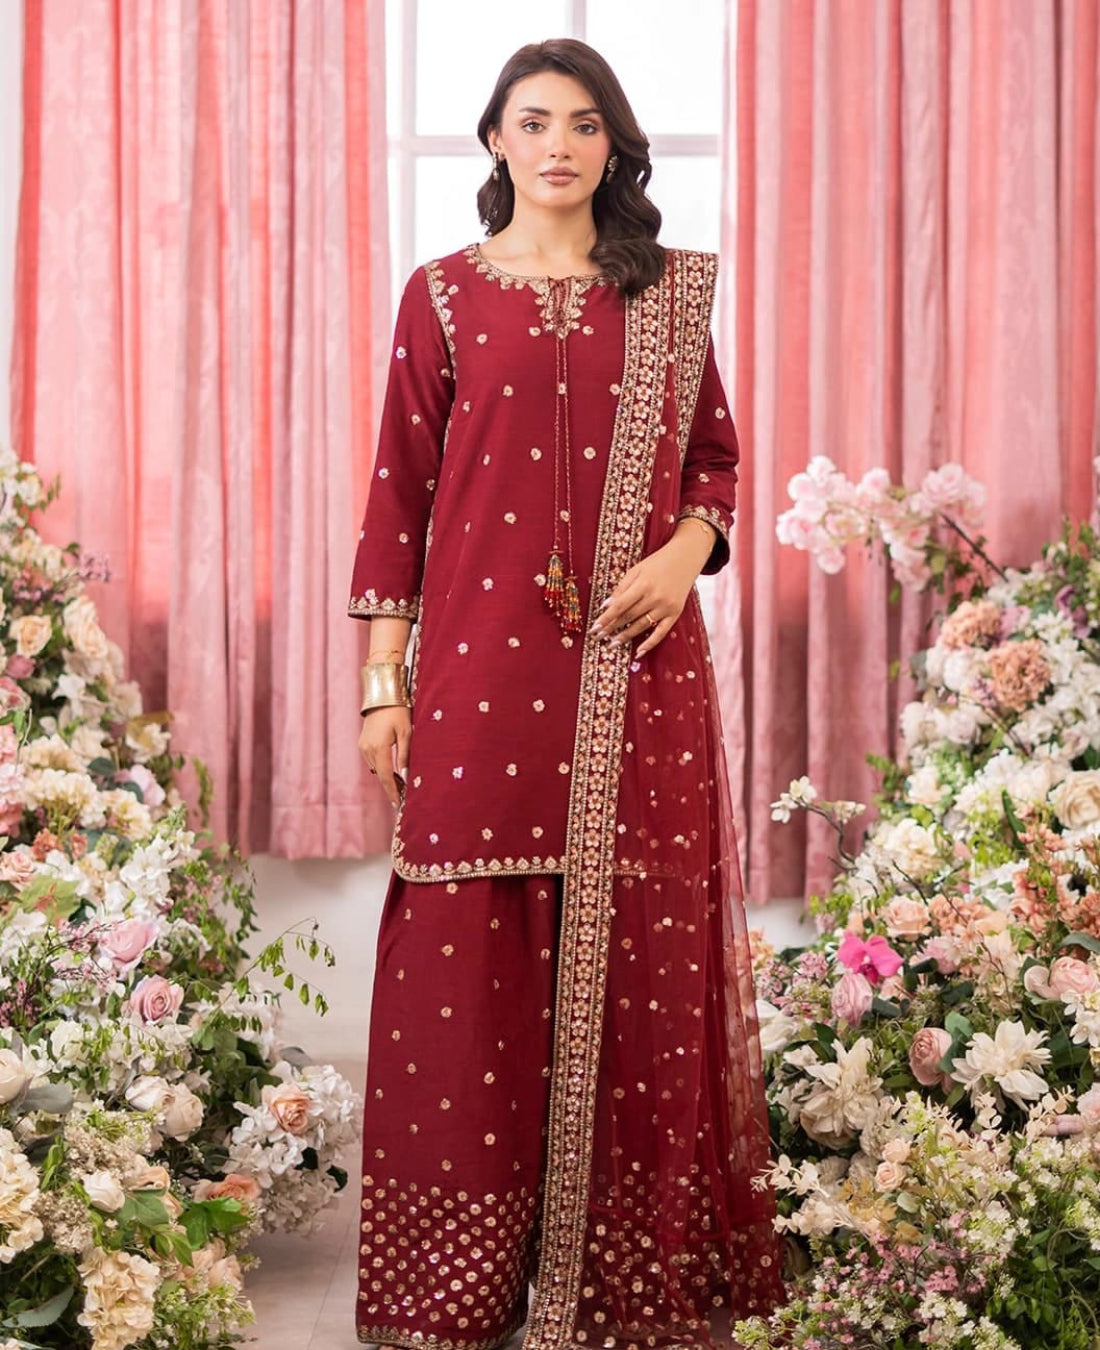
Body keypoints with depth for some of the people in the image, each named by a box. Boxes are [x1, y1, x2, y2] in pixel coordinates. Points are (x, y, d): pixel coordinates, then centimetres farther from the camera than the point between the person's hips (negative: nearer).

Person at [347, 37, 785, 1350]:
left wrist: (688, 549, -5)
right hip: (485, 668, -1)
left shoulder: (672, 291, 11)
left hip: (637, 666, 1)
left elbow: (716, 452, 17)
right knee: (473, 955, 0)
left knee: (641, 954, 3)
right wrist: (383, 683, -1)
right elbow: (399, 491, 4)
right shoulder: (444, 294, 6)